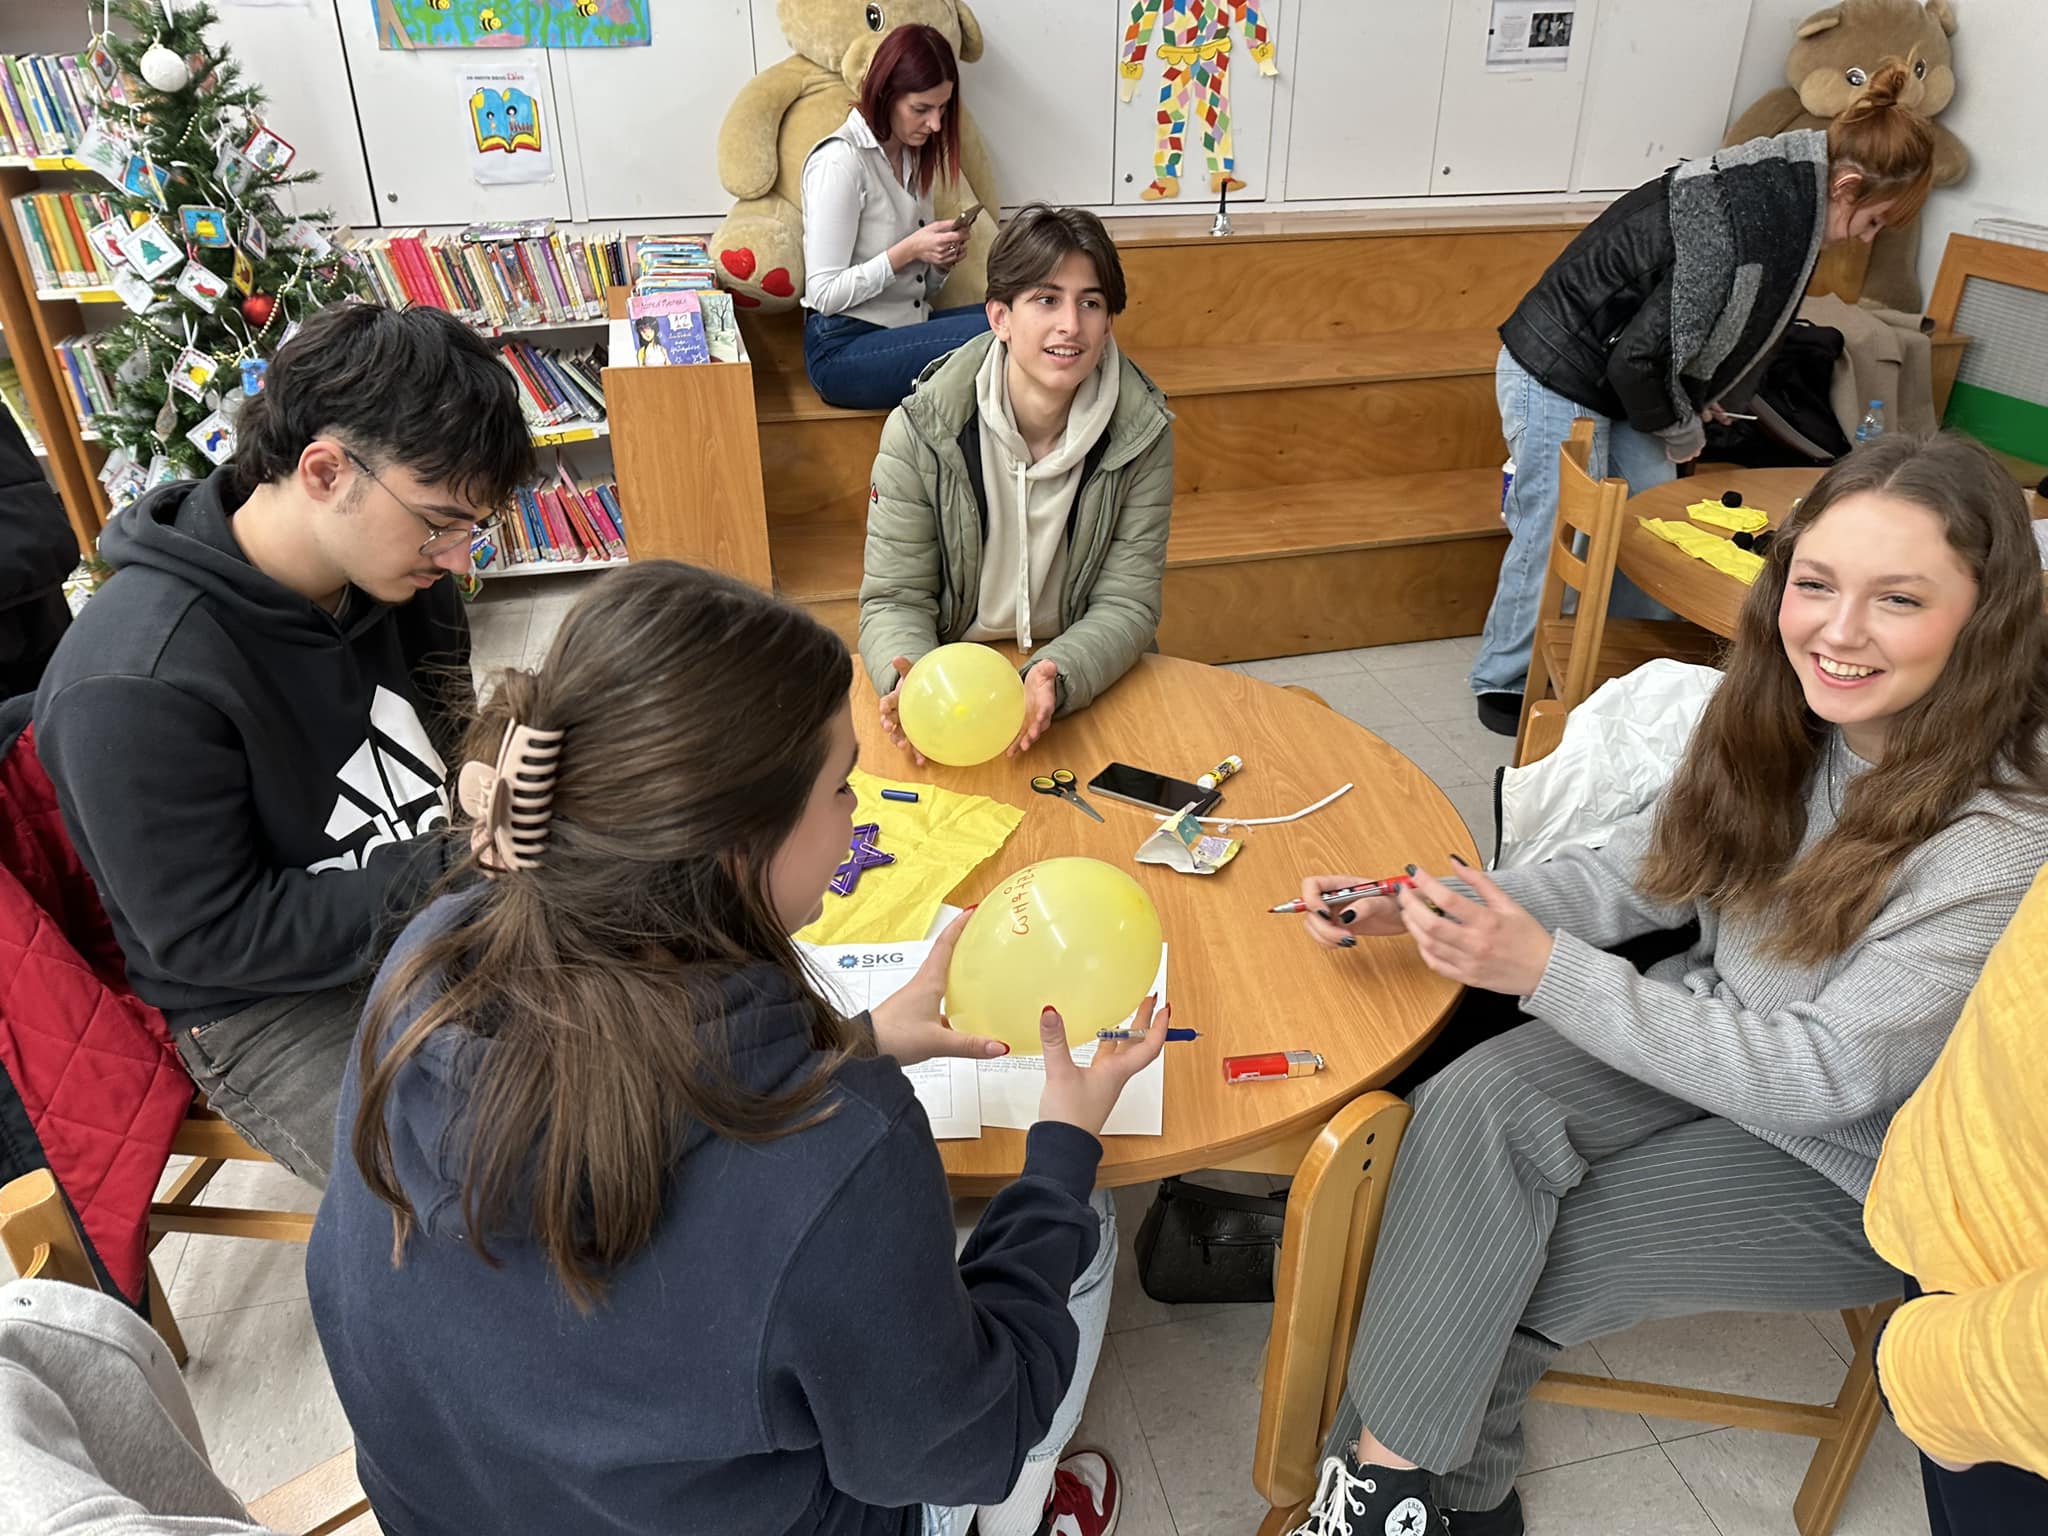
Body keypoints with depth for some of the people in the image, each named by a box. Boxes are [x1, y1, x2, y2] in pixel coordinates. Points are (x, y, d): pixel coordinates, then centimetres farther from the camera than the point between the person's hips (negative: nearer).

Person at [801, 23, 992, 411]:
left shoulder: (912, 156, 13)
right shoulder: (840, 162, -12)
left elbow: (918, 291, 16)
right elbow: (824, 294, -15)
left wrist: (941, 259, -5)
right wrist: (908, 251, -18)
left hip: (905, 328, 8)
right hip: (843, 349, -8)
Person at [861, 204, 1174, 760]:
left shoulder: (1142, 434, -8)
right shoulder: (920, 430, -11)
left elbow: (1127, 604, -8)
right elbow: (894, 598, -8)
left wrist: (1056, 677, -29)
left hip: (1092, 679, 1)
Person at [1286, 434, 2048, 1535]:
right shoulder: (1777, 722, -9)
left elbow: (1827, 1078, -27)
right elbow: (1638, 875, -1)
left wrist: (1545, 970, -33)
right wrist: (1414, 913, -15)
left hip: (1851, 1166, -5)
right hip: (1719, 1026, 5)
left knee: (1504, 1264, -14)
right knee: (1474, 1103, -22)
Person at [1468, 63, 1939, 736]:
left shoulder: (1773, 187, 1)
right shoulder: (1742, 236, -28)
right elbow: (1641, 360, -25)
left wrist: (1696, 403, 5)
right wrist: (1682, 431, -7)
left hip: (1612, 385, 10)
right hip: (1556, 383, -10)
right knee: (1556, 540, -2)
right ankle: (1504, 689, 14)